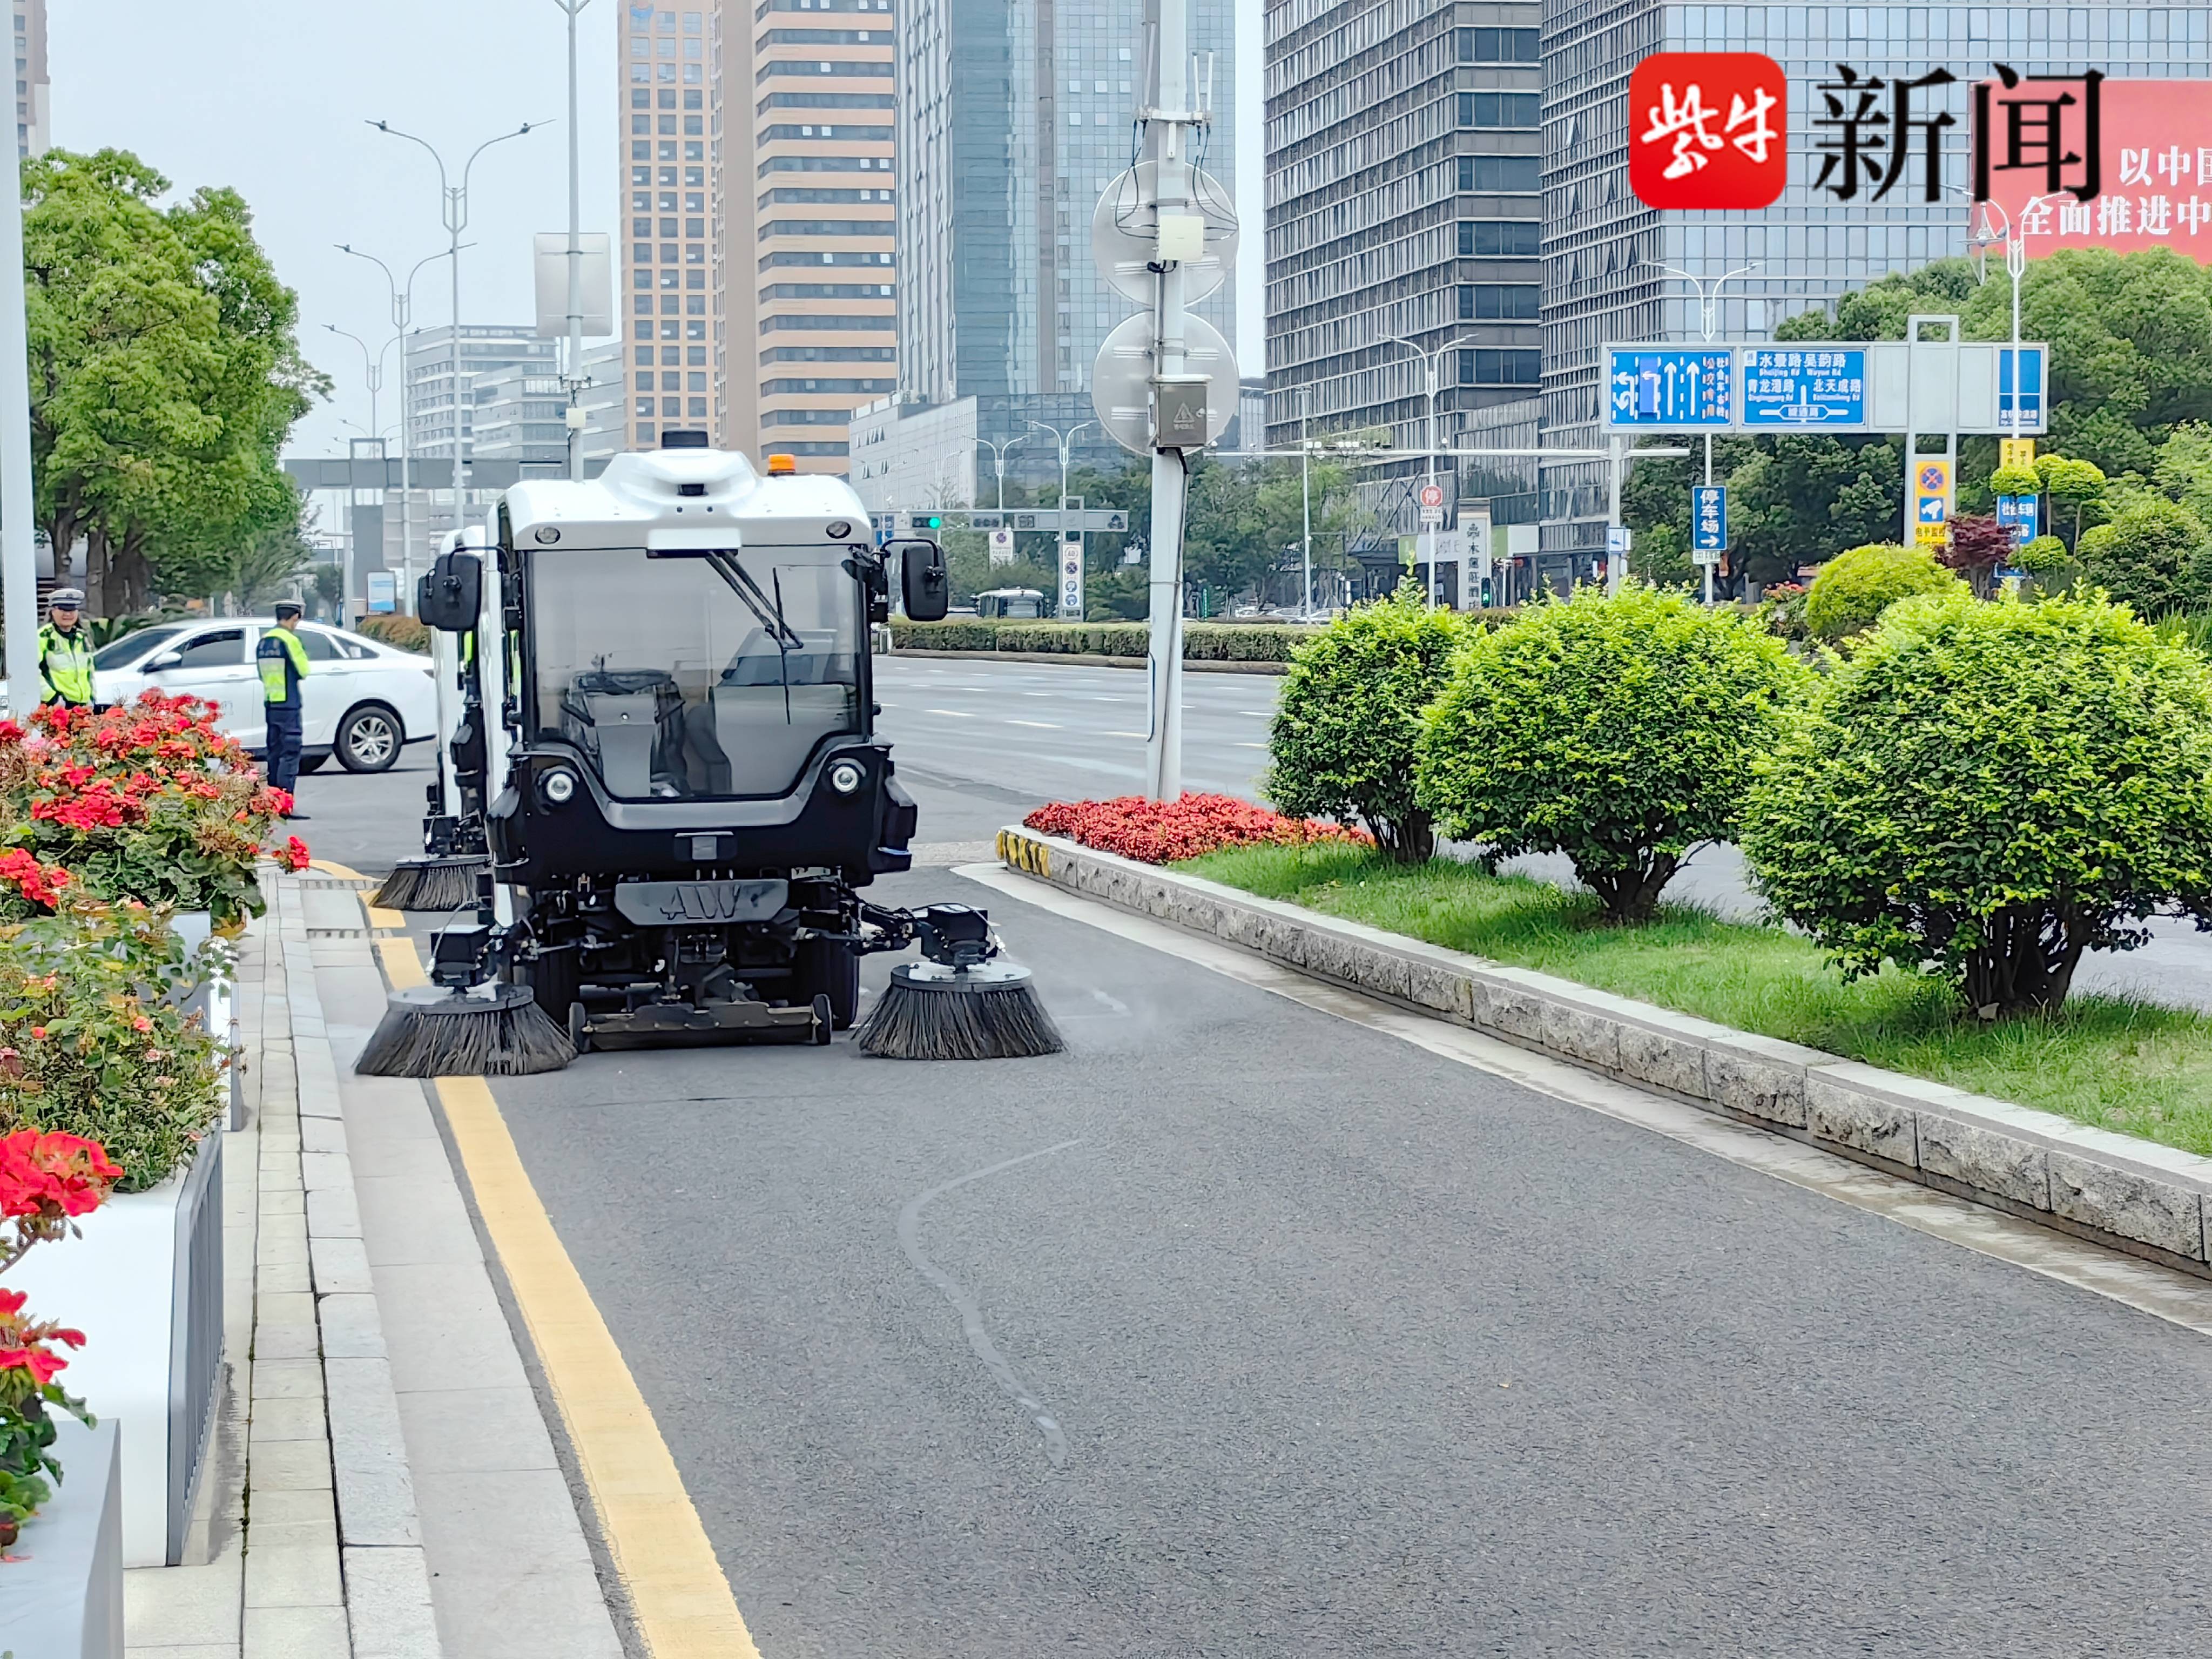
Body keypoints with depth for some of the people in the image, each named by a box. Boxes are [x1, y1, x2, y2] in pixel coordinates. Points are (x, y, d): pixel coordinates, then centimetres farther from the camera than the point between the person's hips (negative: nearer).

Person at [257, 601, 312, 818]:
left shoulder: (264, 641, 12)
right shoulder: (290, 640, -13)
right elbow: (303, 671, -9)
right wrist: (303, 654, 9)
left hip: (270, 703, 8)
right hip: (288, 704, -8)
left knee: (275, 753, 13)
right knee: (290, 754, -8)